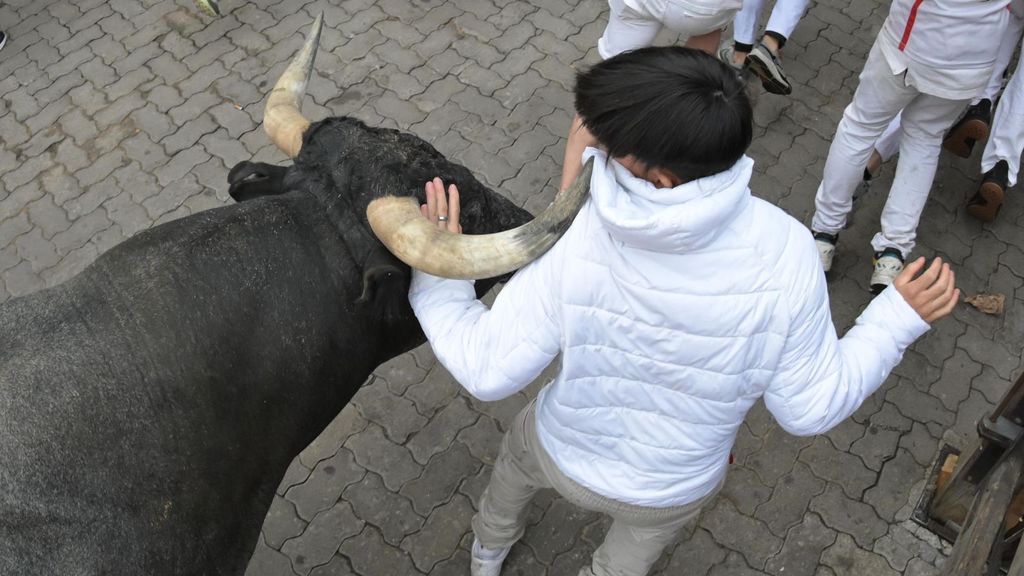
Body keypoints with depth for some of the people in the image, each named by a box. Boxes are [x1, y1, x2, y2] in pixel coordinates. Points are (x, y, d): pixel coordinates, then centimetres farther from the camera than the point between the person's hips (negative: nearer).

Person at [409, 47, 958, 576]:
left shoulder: (576, 242, -36)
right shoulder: (783, 254, -33)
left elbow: (487, 370, -25)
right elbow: (811, 406, -20)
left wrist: (438, 272, -12)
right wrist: (899, 317, -8)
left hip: (564, 454, 1)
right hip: (676, 488, 0)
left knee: (519, 452, 37)